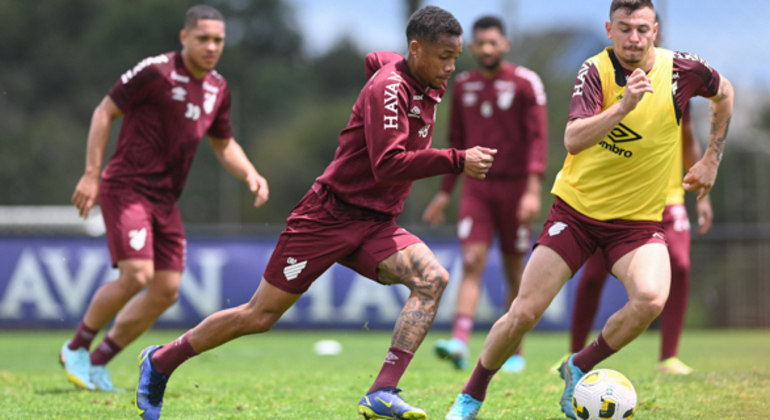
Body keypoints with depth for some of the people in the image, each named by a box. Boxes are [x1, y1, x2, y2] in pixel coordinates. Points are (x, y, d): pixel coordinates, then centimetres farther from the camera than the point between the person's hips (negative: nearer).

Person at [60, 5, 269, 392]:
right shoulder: (156, 72, -13)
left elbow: (224, 145, 21)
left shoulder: (218, 90, 8)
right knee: (136, 276, -20)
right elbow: (104, 112, -8)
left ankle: (97, 362, 16)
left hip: (165, 199, 7)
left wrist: (250, 174, 1)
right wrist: (91, 174, -13)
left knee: (166, 291, 2)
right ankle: (76, 348, 2)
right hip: (127, 188, -7)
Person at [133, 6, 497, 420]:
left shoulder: (425, 88, 7)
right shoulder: (388, 89, -19)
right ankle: (159, 361, 20)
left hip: (375, 225, 8)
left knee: (432, 278, -20)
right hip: (329, 215, -7)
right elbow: (387, 165, -29)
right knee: (259, 315, -1)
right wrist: (457, 161, -32)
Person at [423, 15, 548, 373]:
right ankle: (459, 343, -25)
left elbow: (538, 137, -11)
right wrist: (445, 192, 15)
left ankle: (514, 351, 14)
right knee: (471, 262, -13)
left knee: (515, 272, 4)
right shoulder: (463, 85, 8)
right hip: (477, 186, 3)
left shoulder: (525, 83, -5)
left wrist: (533, 189, -21)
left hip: (514, 187, -3)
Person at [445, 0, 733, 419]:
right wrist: (623, 105, -41)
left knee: (651, 298, -28)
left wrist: (711, 160, 13)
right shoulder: (595, 71, -14)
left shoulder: (681, 69, -8)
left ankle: (579, 369, -4)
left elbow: (724, 93, 15)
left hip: (638, 219, 1)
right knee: (524, 312, -5)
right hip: (577, 208, -1)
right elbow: (573, 140, -29)